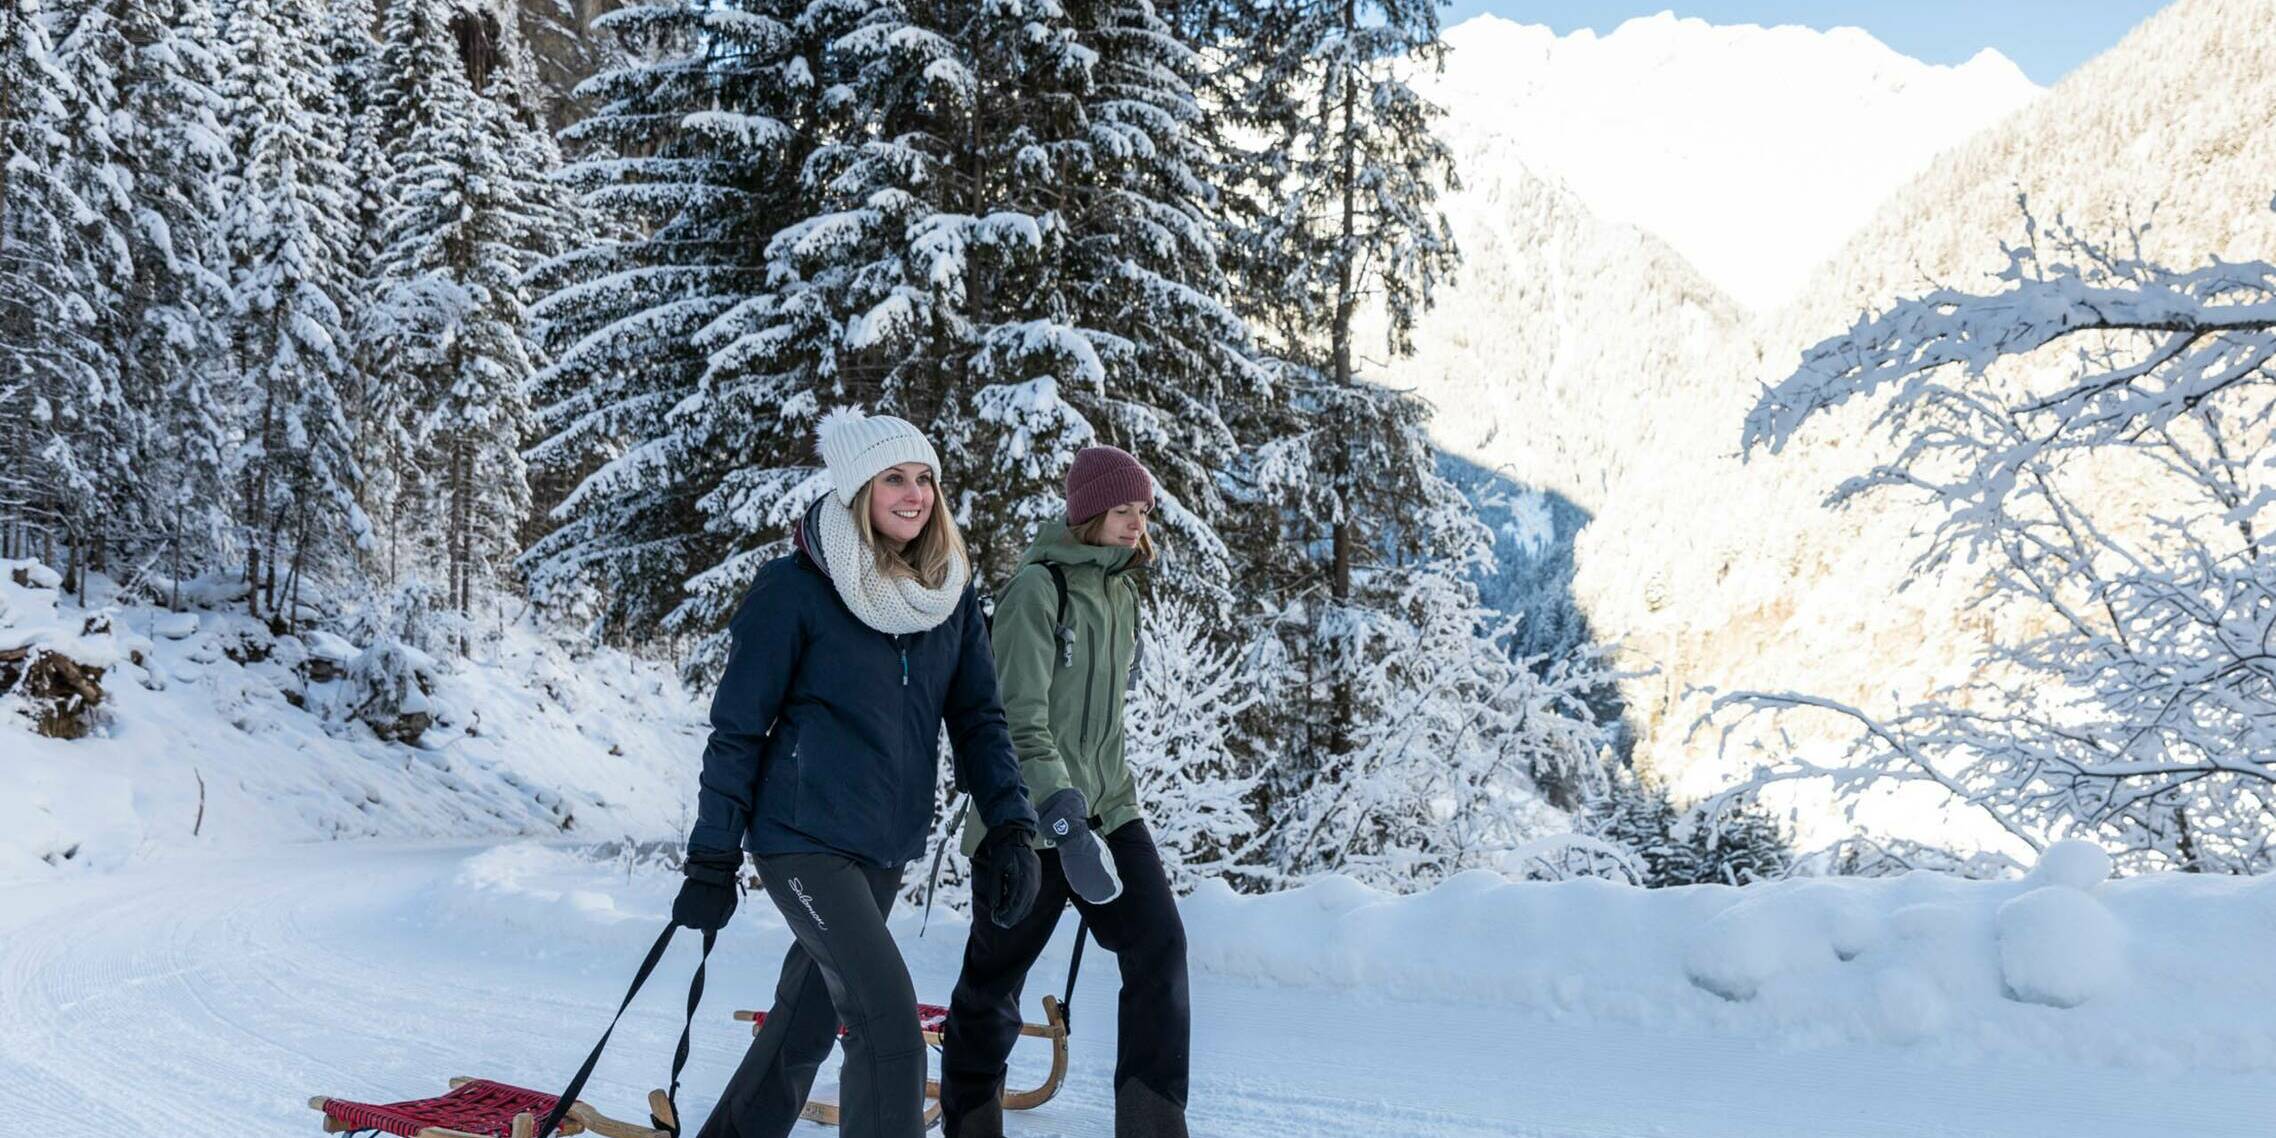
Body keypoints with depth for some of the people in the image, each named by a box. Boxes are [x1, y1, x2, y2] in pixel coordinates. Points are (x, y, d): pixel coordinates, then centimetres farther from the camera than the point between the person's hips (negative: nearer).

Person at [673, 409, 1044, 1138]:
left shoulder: (950, 593, 5)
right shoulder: (795, 588, -11)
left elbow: (977, 715, 8)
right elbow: (738, 728, -7)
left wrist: (1009, 824, -5)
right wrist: (712, 861, -6)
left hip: (887, 849, 6)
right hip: (806, 839, -6)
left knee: (806, 1024, 16)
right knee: (889, 1024, -15)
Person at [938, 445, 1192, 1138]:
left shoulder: (1122, 591, 10)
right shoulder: (1036, 589, -14)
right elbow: (1022, 722, -21)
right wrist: (1064, 820, -30)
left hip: (1108, 806, 6)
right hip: (1034, 821, -6)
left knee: (1160, 949, -12)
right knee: (993, 982, 8)